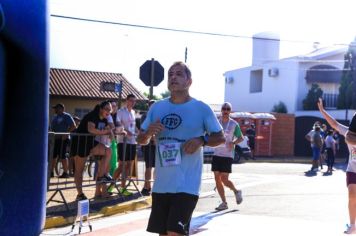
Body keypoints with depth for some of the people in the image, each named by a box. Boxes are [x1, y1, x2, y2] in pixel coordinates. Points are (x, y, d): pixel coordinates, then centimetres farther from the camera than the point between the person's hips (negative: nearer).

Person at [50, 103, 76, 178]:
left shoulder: (66, 116, -3)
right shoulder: (55, 117, 20)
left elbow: (73, 126, -12)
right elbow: (52, 128, 26)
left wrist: (66, 133, -17)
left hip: (63, 139, -8)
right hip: (55, 139, 8)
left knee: (63, 156, -10)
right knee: (52, 155, 7)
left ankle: (66, 173, -5)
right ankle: (51, 172, 14)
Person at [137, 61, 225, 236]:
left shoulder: (202, 109, -4)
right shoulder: (156, 107, 8)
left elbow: (220, 137, 2)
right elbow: (141, 140, 13)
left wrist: (202, 140, -17)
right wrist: (149, 132, -10)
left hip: (187, 185, -5)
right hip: (161, 185, 5)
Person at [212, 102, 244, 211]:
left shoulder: (234, 124, -2)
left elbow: (241, 137, 5)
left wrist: (233, 143, -14)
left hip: (227, 155, -4)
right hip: (216, 154, 4)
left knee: (224, 179, -9)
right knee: (217, 179, 2)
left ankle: (236, 192, 21)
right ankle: (224, 203, 12)